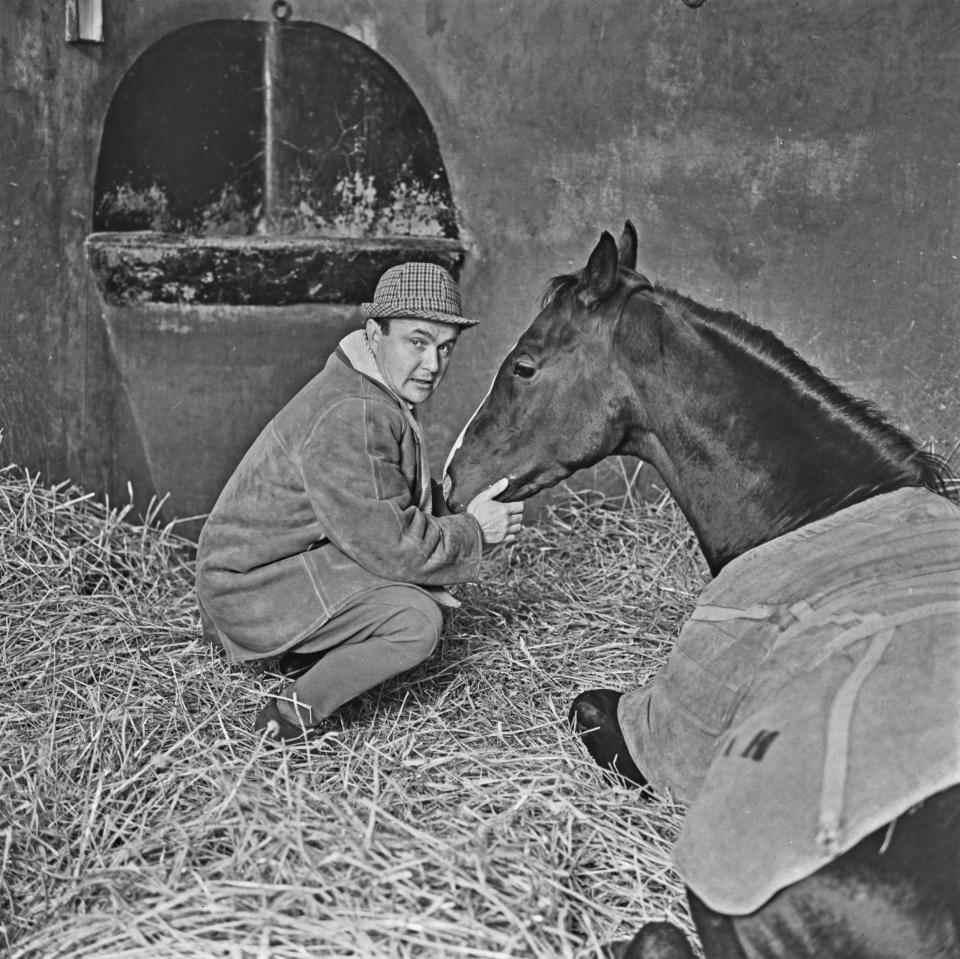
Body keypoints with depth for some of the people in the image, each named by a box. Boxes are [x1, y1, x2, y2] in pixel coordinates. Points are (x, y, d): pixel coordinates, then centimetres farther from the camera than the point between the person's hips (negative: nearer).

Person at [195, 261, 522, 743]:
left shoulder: (379, 394, 6)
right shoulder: (351, 418, -27)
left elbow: (415, 498, 19)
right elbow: (389, 545, -26)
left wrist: (459, 517, -1)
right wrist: (472, 532, -12)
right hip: (256, 589, -10)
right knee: (415, 621, -24)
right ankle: (290, 718, -7)